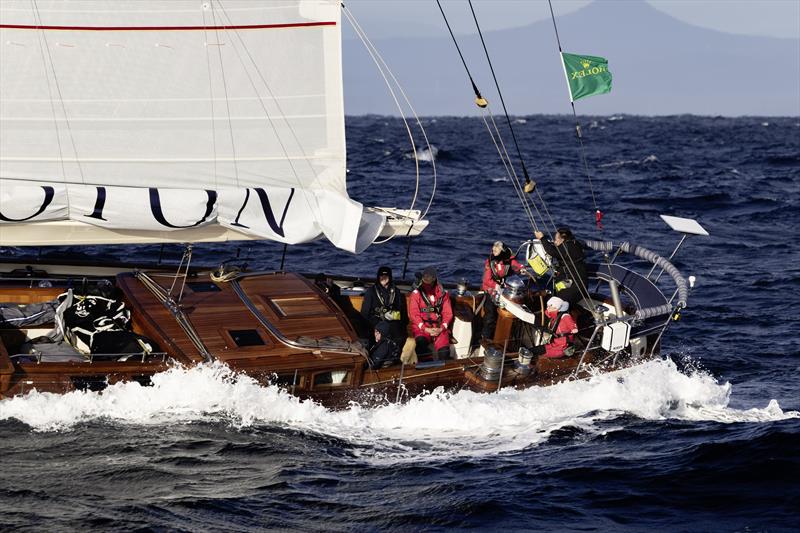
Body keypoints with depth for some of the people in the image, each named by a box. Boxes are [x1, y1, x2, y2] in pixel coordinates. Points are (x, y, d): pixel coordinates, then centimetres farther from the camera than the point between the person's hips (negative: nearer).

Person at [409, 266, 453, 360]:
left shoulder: (443, 293, 11)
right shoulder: (416, 293, 5)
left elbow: (448, 314, 9)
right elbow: (414, 315, -1)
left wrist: (441, 328, -8)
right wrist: (426, 329, -13)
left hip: (439, 328, 1)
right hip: (422, 328, -1)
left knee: (444, 351, -26)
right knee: (420, 343, -35)